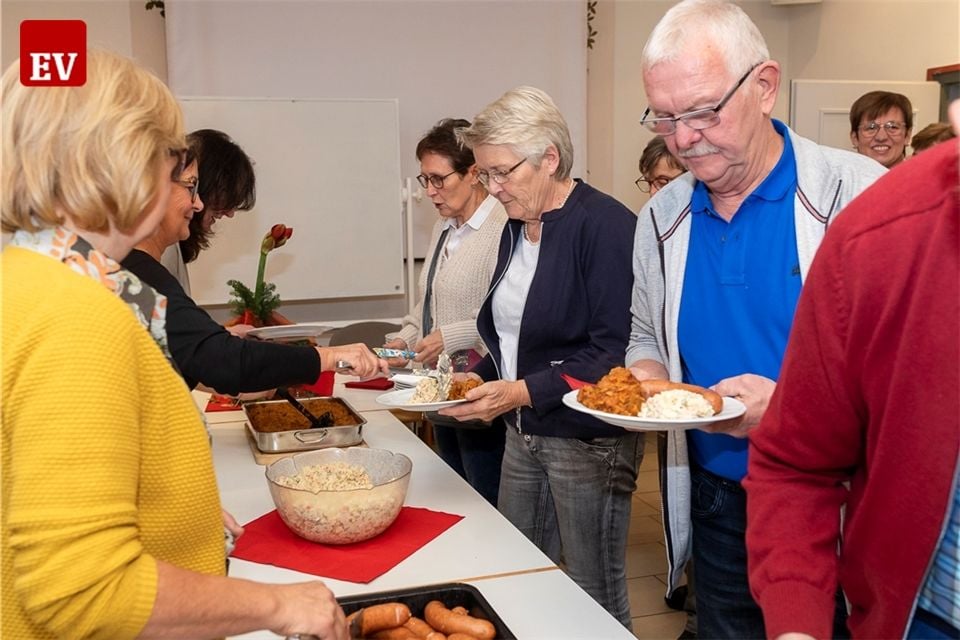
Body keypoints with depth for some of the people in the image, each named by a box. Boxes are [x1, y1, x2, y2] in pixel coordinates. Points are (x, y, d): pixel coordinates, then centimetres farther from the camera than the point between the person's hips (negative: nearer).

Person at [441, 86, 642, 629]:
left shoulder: (605, 225, -16)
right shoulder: (517, 228, 10)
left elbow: (613, 350, -20)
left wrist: (525, 391, -24)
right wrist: (481, 378, 4)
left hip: (587, 439, -8)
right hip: (524, 436, 8)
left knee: (595, 600, 7)